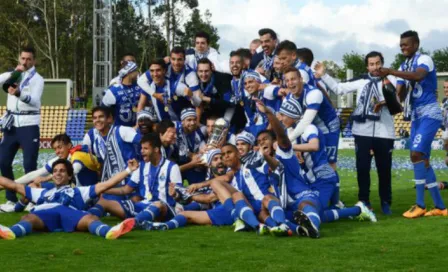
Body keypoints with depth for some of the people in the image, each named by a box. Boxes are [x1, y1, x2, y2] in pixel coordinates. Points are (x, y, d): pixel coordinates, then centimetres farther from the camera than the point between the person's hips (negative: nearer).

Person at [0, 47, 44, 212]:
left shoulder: (37, 79, -1)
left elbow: (35, 100, -18)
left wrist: (19, 94, -37)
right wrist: (14, 73, -15)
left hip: (29, 125, -5)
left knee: (29, 164, -6)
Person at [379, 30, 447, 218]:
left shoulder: (424, 59, -9)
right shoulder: (403, 67, 14)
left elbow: (418, 76, -32)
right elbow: (400, 95, 11)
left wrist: (391, 72, -36)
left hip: (429, 114, -9)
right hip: (416, 116, 9)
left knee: (416, 154, -20)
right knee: (423, 160, 6)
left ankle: (420, 205, -16)